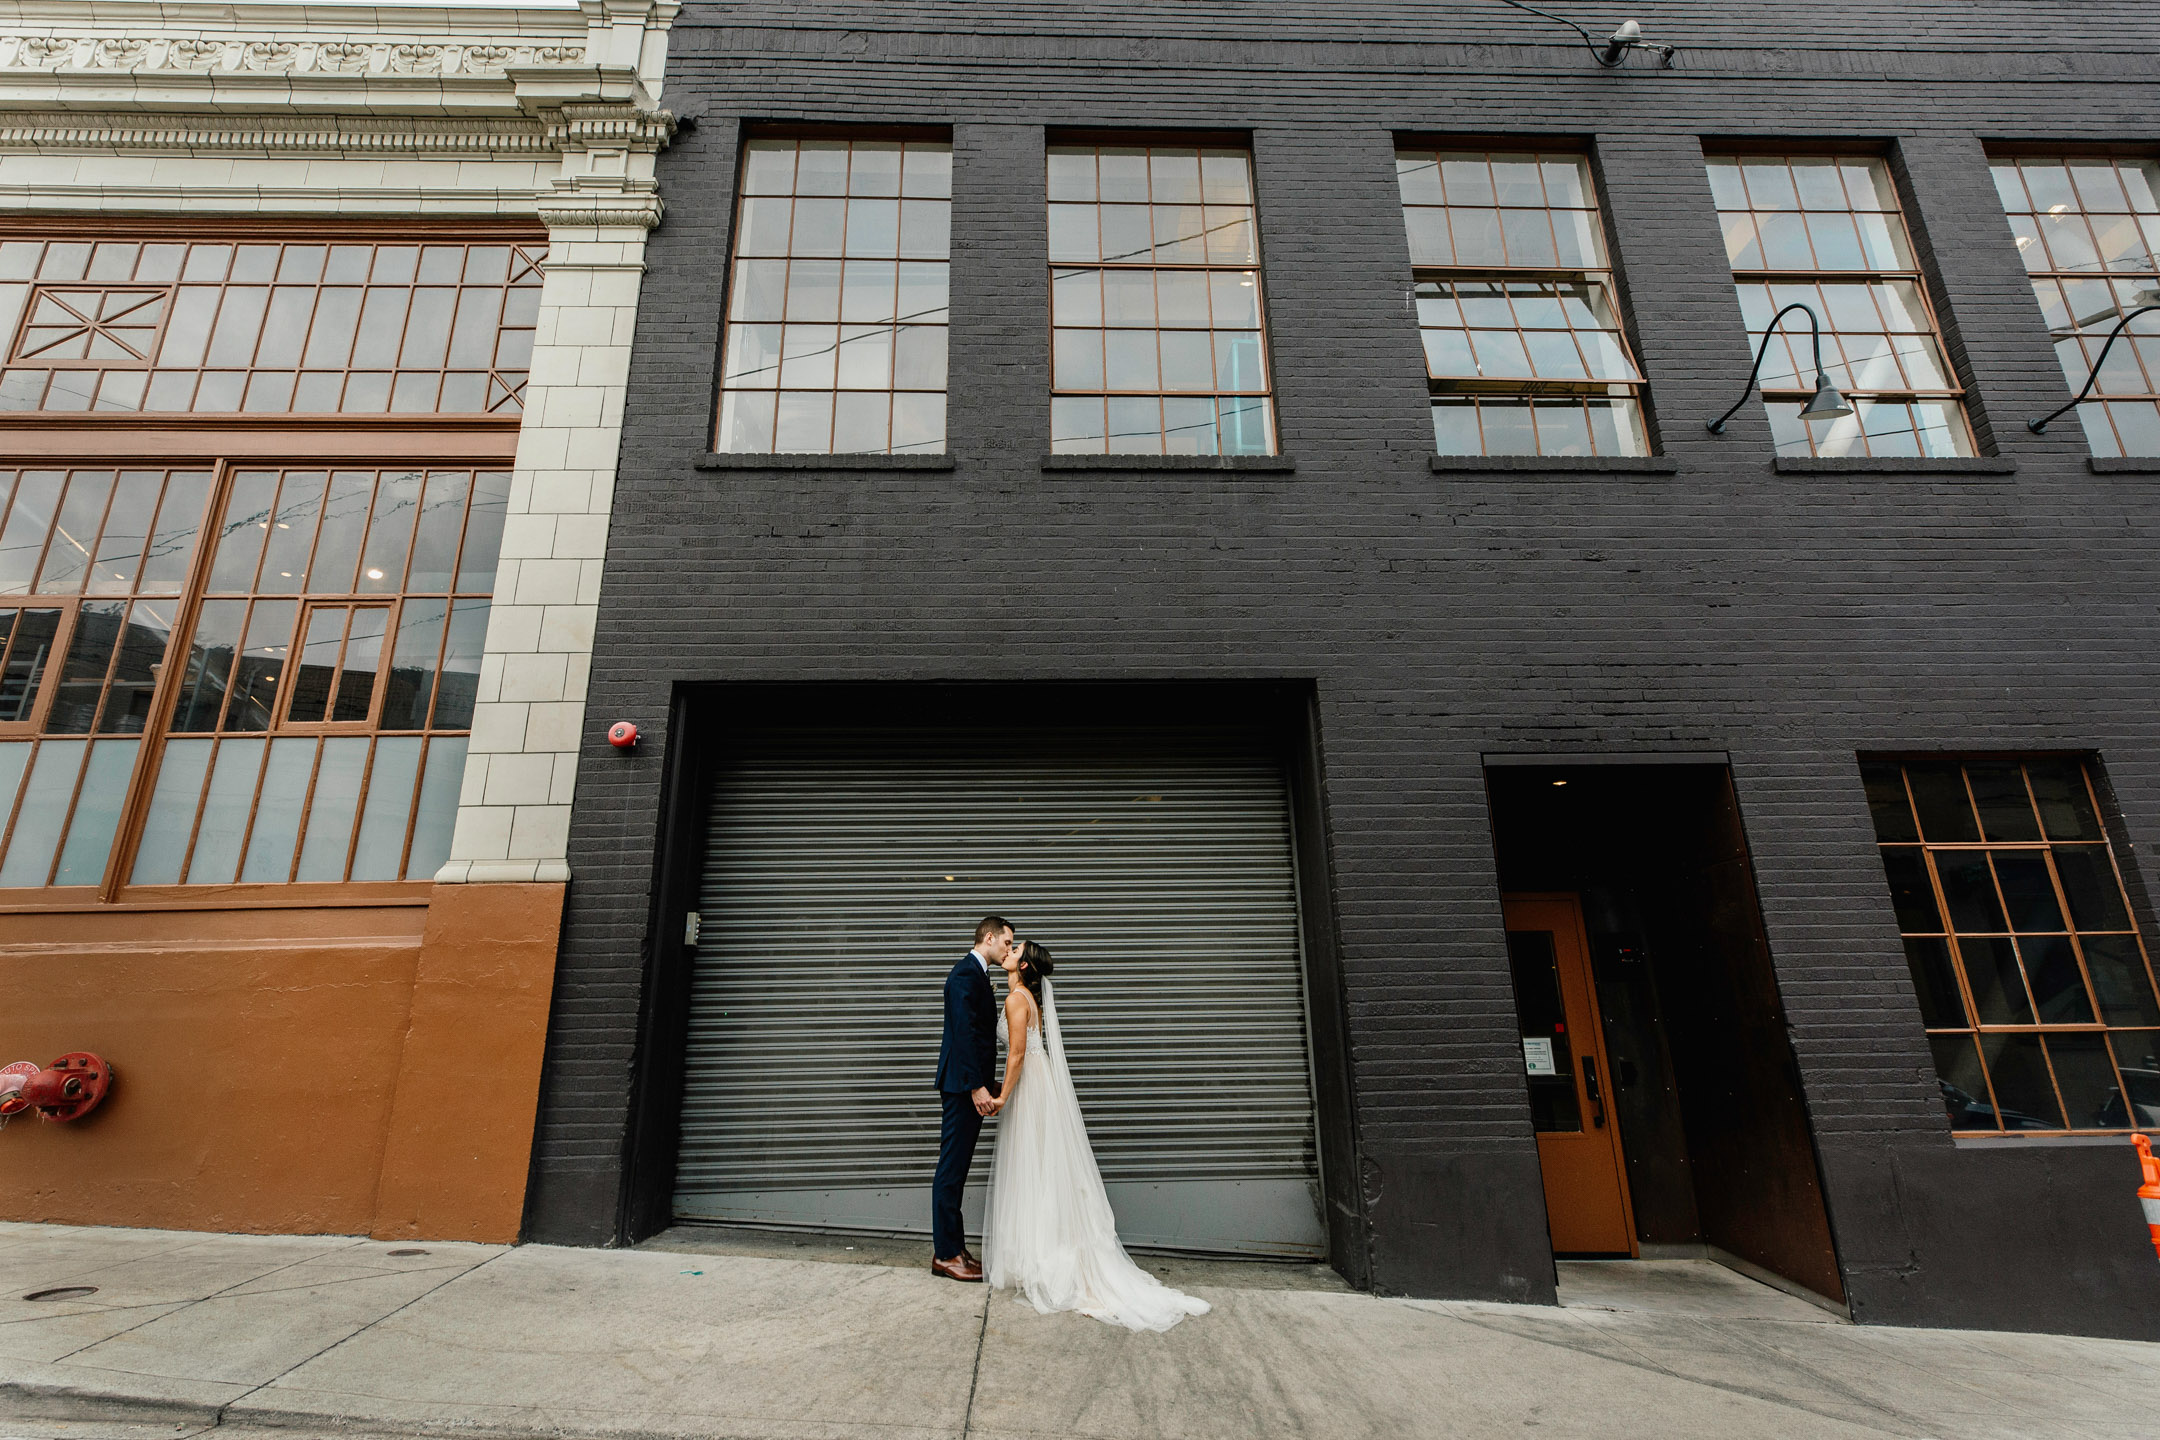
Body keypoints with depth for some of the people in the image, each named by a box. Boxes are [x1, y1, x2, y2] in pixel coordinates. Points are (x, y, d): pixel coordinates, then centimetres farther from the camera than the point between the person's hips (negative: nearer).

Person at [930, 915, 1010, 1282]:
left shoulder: (977, 974, 16)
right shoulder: (966, 974, -15)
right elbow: (963, 1033, -22)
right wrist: (977, 1086, -24)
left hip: (970, 1086, 10)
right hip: (963, 1086, -10)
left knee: (956, 1169, 14)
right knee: (951, 1168, -2)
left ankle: (953, 1249, 22)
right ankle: (945, 1255, 7)